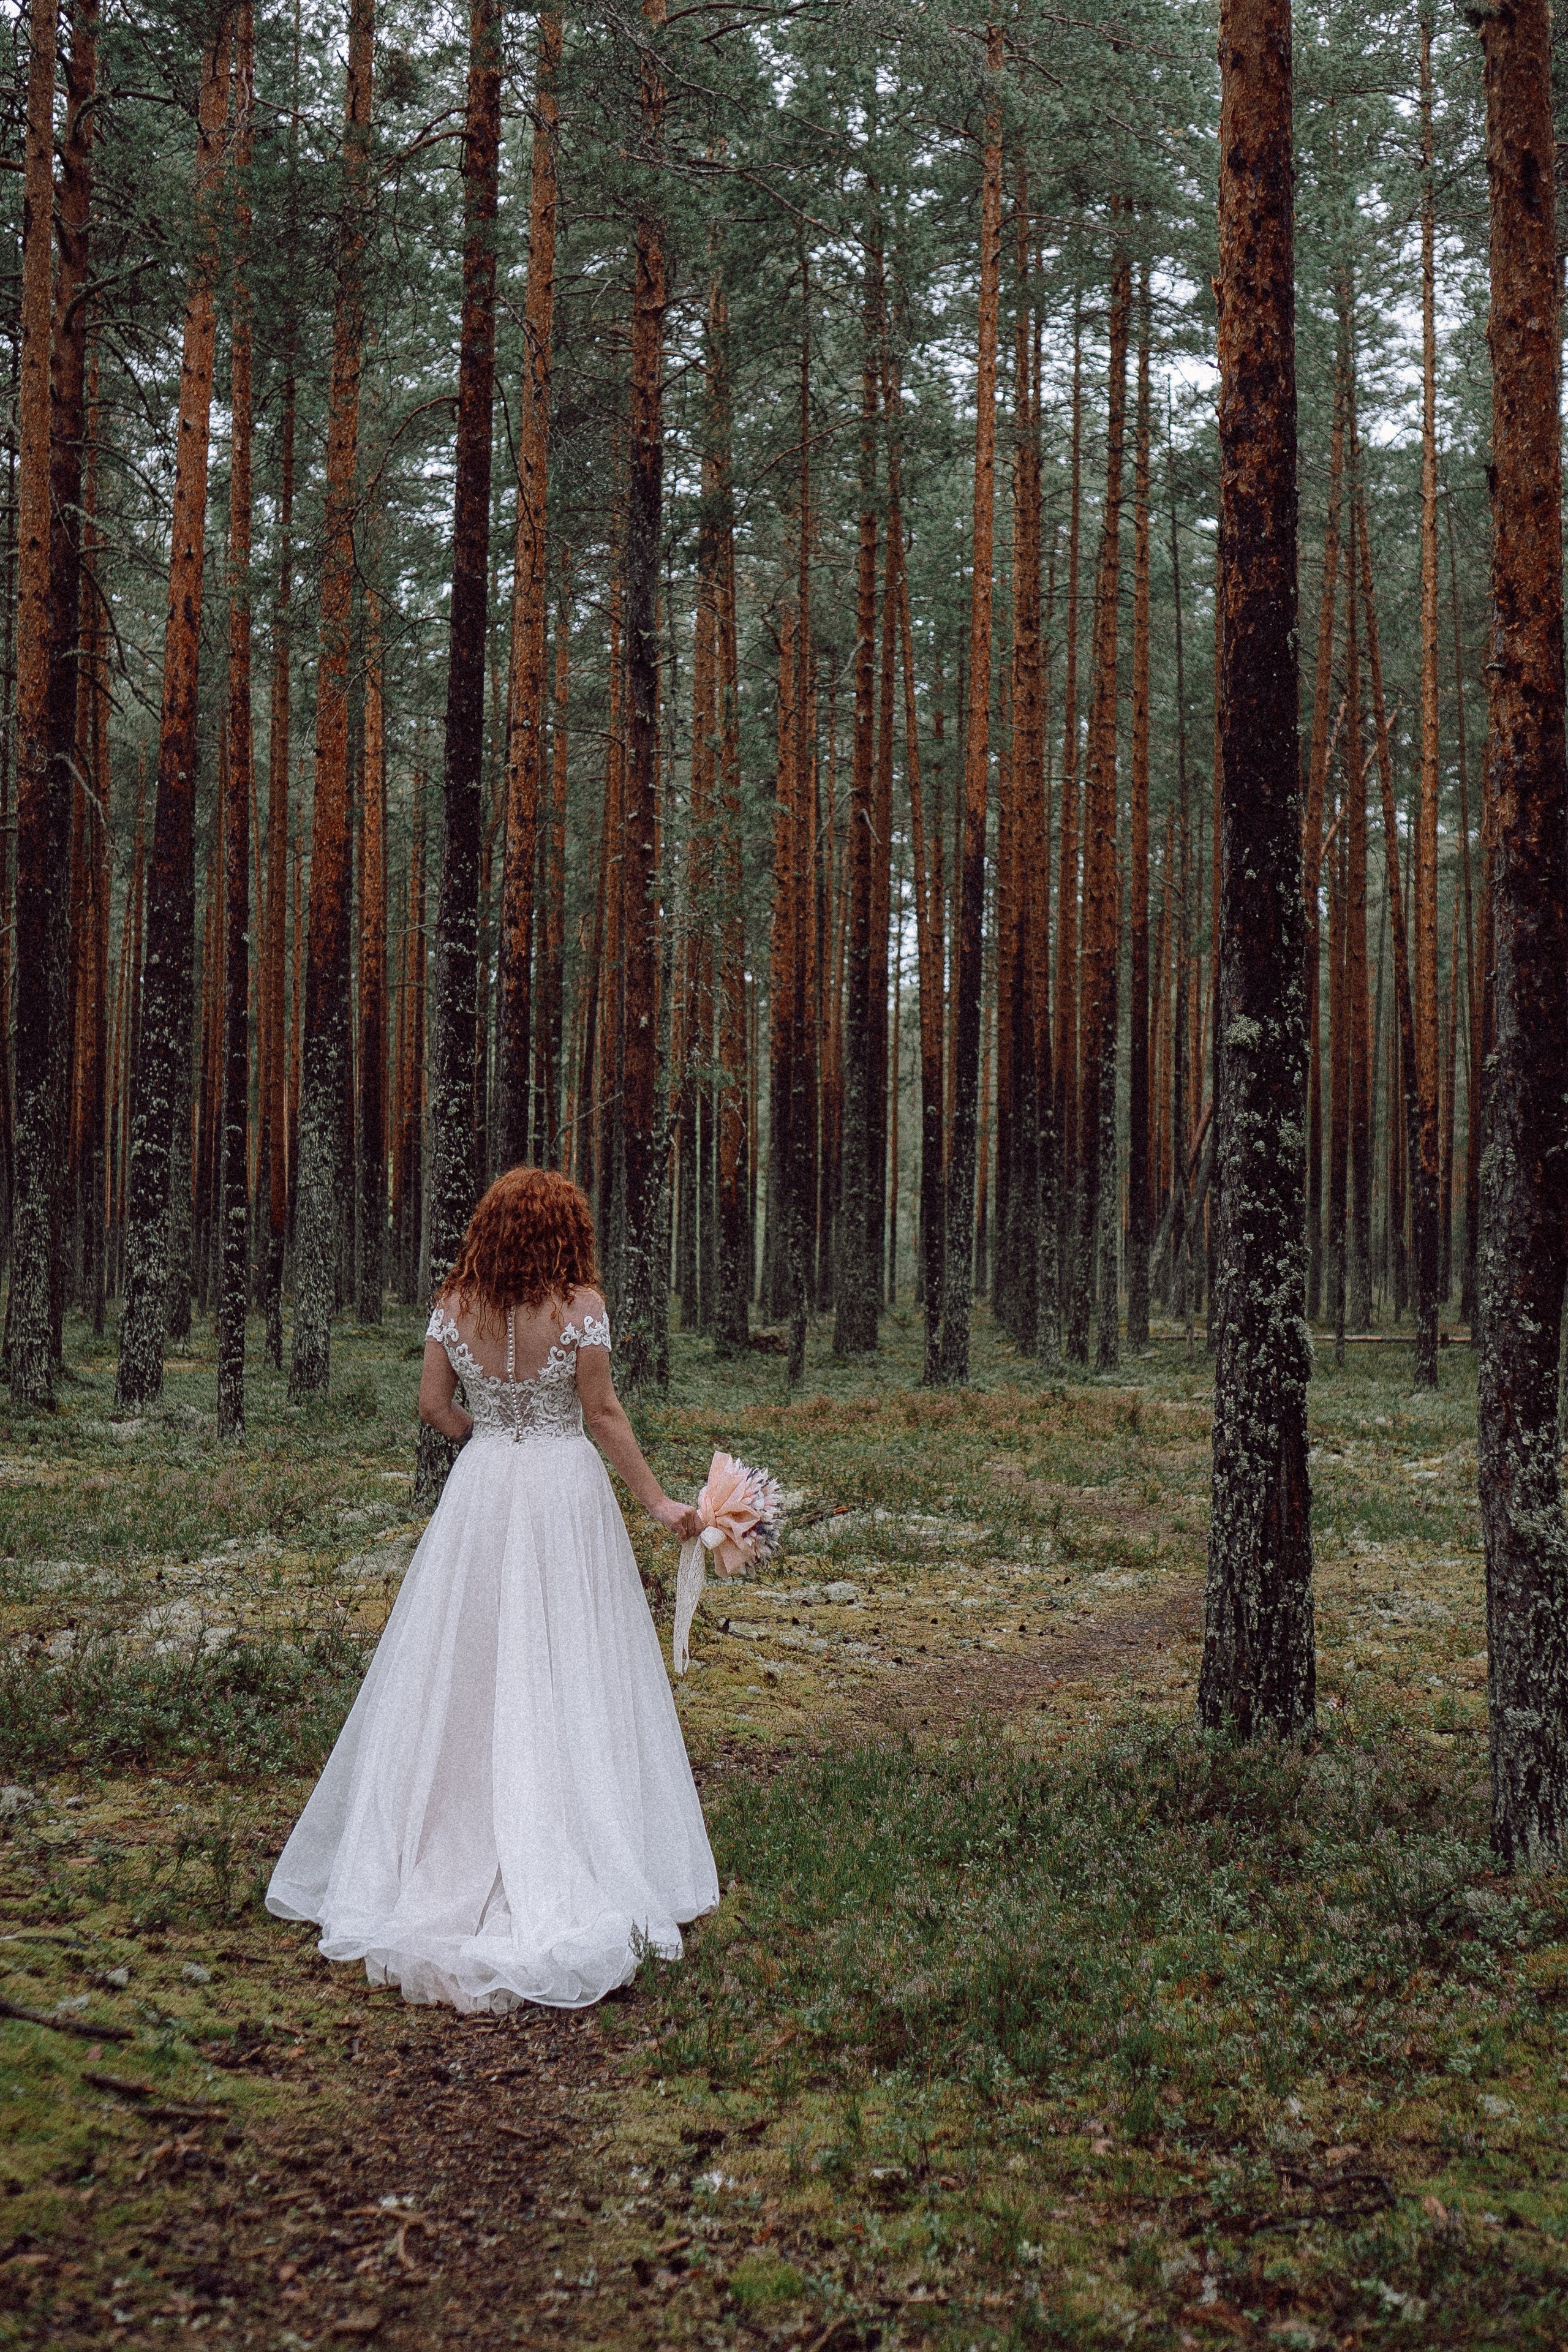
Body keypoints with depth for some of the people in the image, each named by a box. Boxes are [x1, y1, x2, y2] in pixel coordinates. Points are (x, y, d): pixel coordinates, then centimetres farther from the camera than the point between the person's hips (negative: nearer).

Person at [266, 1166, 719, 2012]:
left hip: (479, 1491, 3)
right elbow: (602, 1413, -9)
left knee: (461, 1672, 10)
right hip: (565, 1488, -3)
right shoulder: (579, 1304, -9)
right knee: (566, 1678, 2)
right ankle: (574, 1871, 4)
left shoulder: (455, 1306, 1)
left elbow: (433, 1404, 4)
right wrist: (658, 1503, -3)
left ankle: (441, 1856, 15)